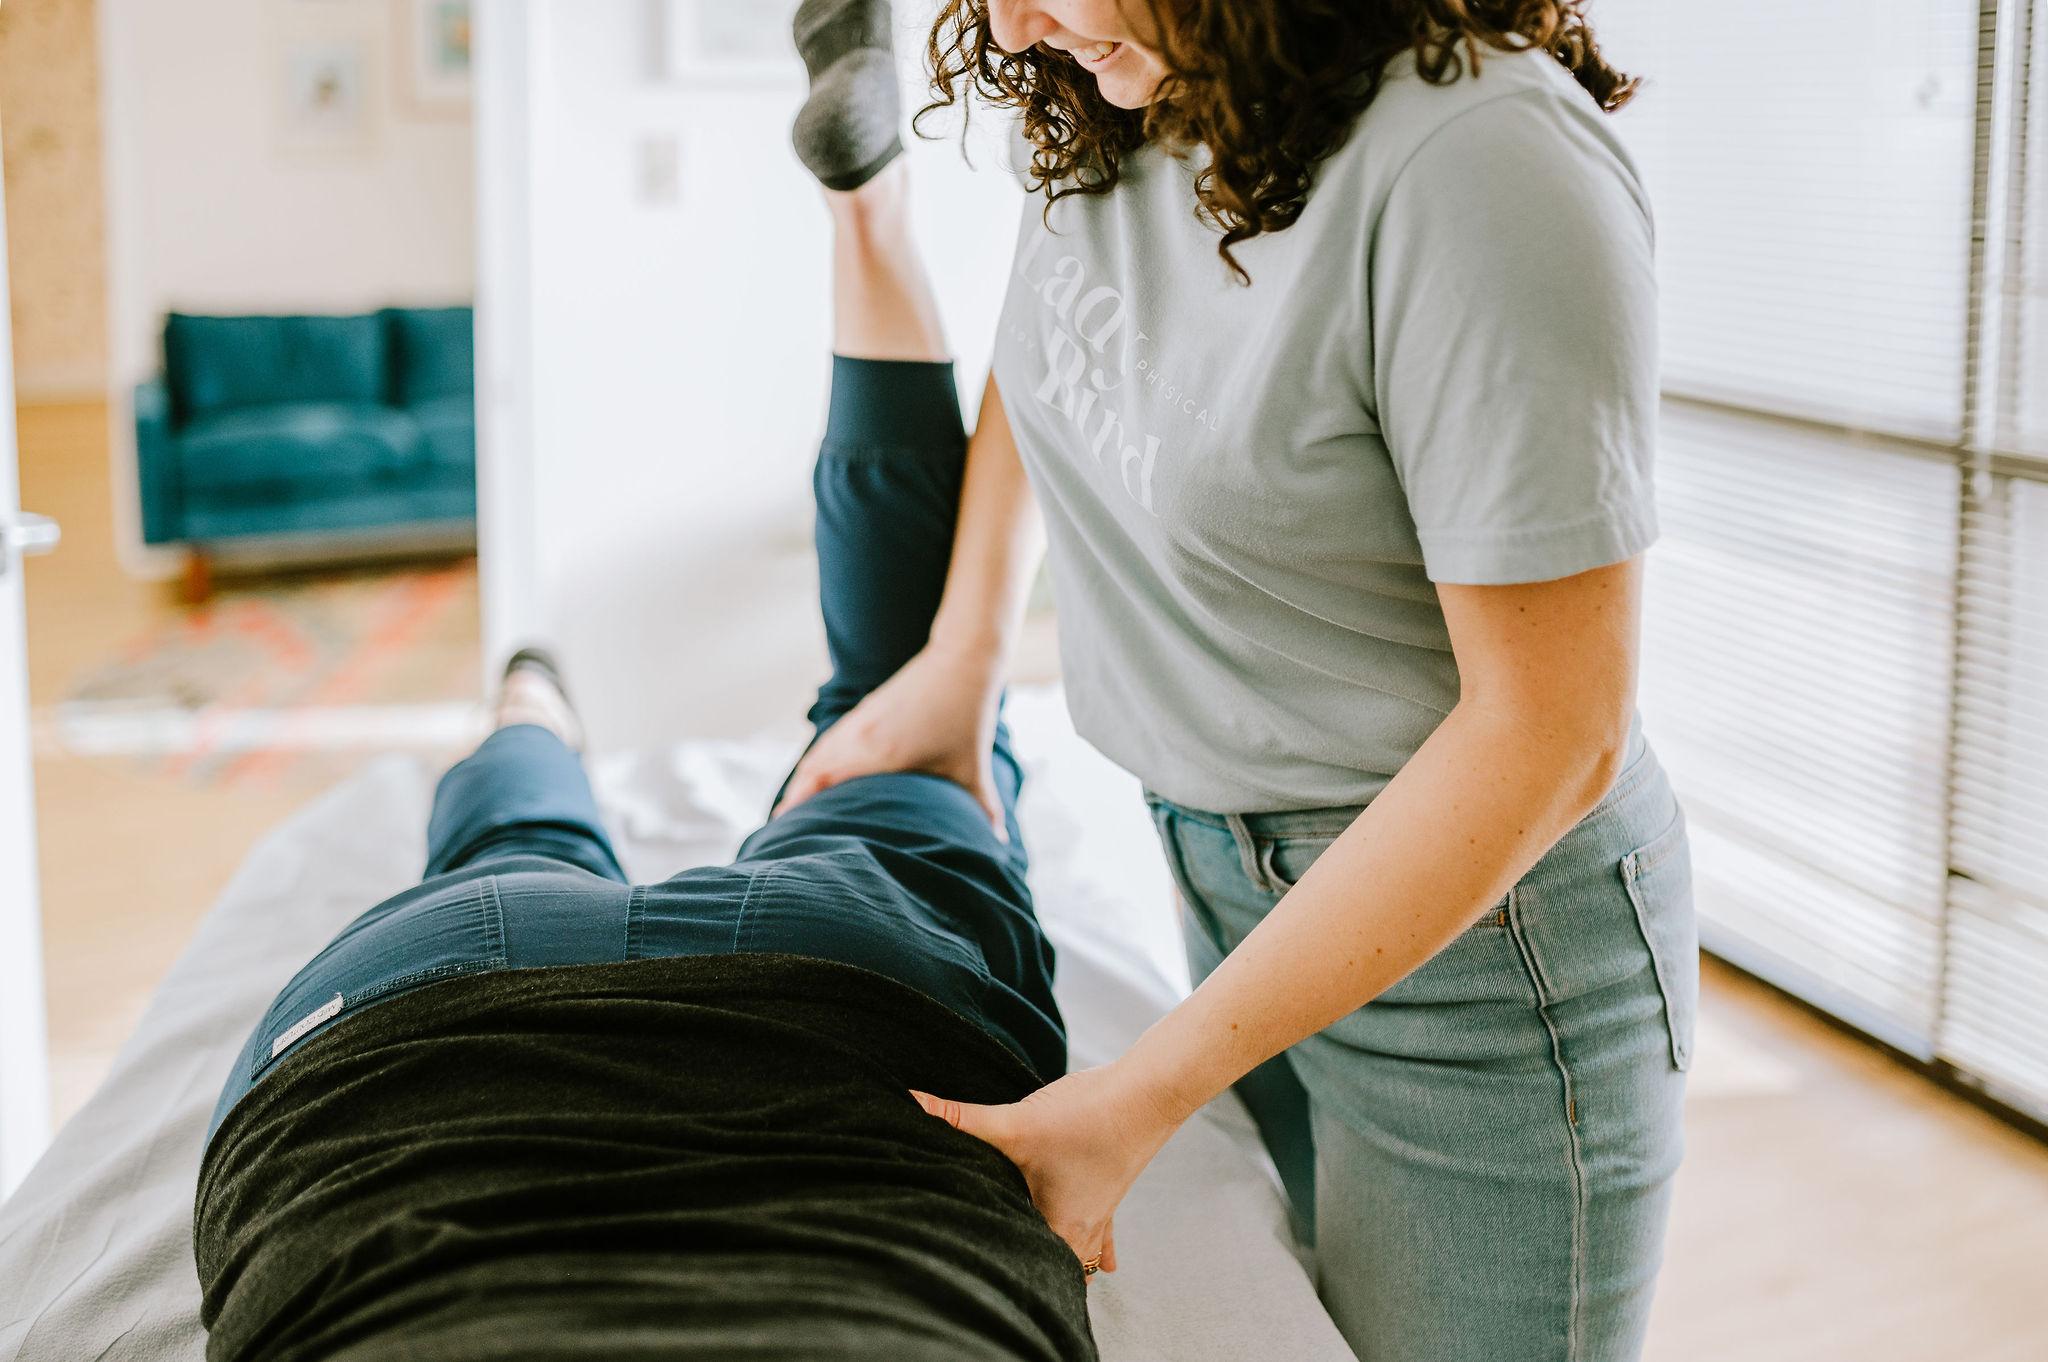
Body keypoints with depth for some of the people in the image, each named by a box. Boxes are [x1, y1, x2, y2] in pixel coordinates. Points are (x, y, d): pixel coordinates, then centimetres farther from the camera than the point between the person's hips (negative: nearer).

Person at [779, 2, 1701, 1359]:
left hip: (1474, 935, -7)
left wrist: (1138, 1099, -22)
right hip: (1223, 873, 7)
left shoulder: (1478, 164, -27)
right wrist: (963, 655, 12)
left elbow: (1548, 736, -25)